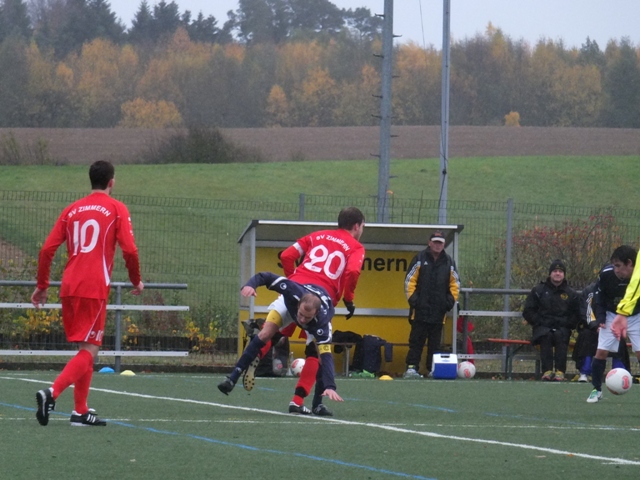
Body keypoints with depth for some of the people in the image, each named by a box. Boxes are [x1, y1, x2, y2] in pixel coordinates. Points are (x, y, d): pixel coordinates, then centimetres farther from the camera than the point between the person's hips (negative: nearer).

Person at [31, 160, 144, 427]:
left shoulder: (72, 210, 13)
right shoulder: (116, 209, 1)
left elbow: (47, 249, 9)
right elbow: (129, 250, -7)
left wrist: (42, 286, 17)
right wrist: (137, 281, 9)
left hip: (69, 287, 6)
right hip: (95, 288, -6)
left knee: (85, 348, 18)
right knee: (88, 350, -6)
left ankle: (80, 411, 16)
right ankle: (52, 392, -27)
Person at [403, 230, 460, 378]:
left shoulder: (448, 262, 11)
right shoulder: (420, 259, 2)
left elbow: (455, 283, 17)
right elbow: (410, 280, 1)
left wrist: (451, 299, 5)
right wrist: (412, 297, -7)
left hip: (439, 310, 3)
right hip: (420, 309, -3)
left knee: (435, 342, 6)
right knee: (416, 340, -6)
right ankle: (411, 368, -7)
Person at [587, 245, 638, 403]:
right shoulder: (606, 274, -24)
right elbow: (598, 295, -4)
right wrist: (600, 318, -10)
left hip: (635, 317, -1)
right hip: (611, 315, 1)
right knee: (601, 351, -6)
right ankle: (596, 389, 9)